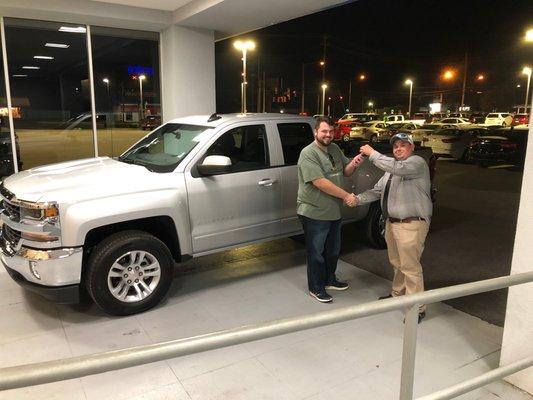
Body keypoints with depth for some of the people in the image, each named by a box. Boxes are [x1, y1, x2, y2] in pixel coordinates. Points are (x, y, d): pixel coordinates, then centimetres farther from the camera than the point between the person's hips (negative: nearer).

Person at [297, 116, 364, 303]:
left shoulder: (335, 149, 8)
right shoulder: (308, 153, -18)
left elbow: (345, 171, 17)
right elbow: (320, 182, -25)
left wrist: (353, 164, -7)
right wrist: (346, 196, -21)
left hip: (334, 212, 8)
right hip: (314, 213, -8)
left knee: (333, 250, 22)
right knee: (316, 253, 7)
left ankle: (329, 280, 41)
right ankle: (316, 288, 23)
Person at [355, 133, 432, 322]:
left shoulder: (417, 162, -9)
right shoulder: (391, 168, 18)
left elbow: (398, 168, -30)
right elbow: (377, 190, 16)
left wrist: (372, 153, -22)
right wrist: (357, 199, 1)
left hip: (411, 225, -8)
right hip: (392, 223, 8)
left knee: (410, 266, -4)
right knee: (397, 263, 20)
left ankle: (417, 308, 7)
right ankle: (398, 294, 38)